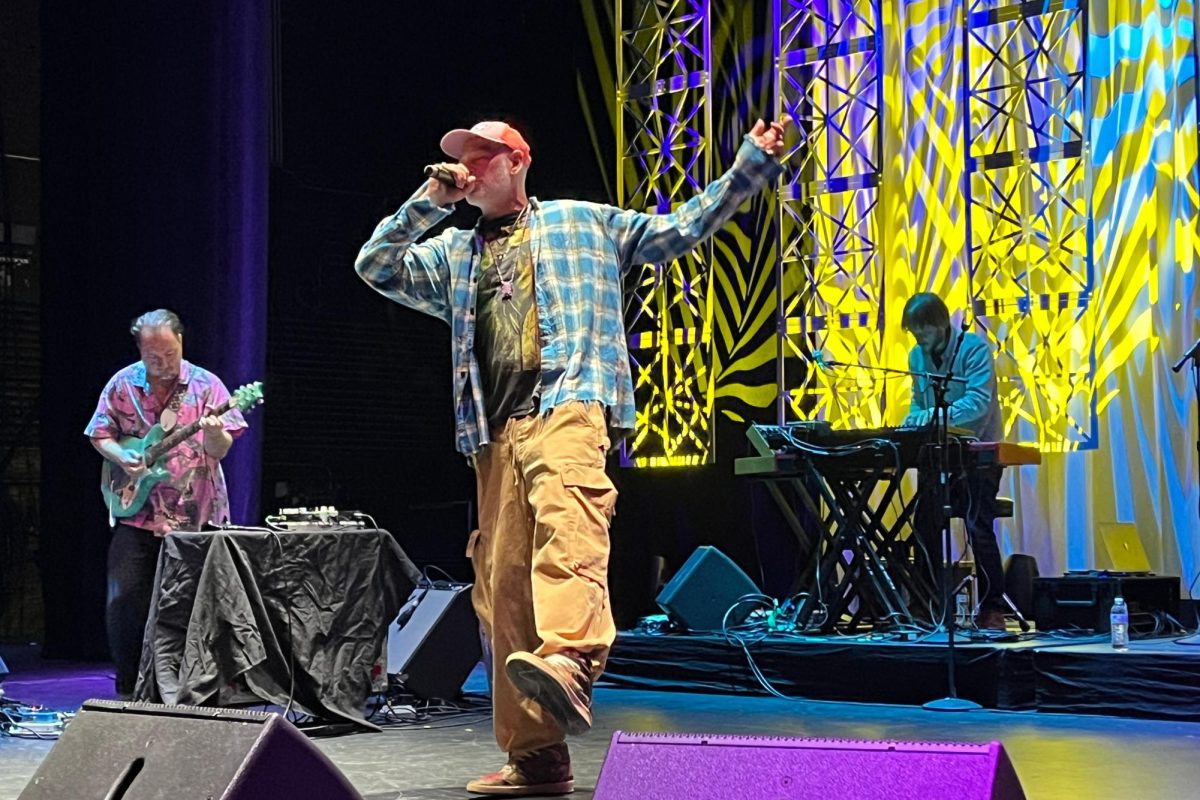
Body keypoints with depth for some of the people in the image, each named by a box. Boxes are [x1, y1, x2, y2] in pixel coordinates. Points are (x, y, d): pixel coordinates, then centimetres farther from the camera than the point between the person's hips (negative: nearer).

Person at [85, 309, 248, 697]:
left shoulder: (205, 385, -2)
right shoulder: (122, 385, 3)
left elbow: (221, 450, -5)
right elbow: (99, 435, 11)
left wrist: (215, 435, -29)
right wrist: (121, 456, -9)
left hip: (194, 519, -1)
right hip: (136, 515, 2)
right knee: (124, 602, -1)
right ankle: (128, 690, 12)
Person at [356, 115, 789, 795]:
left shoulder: (582, 223, 21)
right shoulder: (454, 253, 30)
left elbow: (680, 229, 21)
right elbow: (376, 267, 19)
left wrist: (751, 166, 13)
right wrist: (429, 202, 12)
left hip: (569, 405, -5)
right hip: (495, 430, 5)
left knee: (566, 520, -35)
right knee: (503, 589, -2)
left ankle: (568, 662, -59)